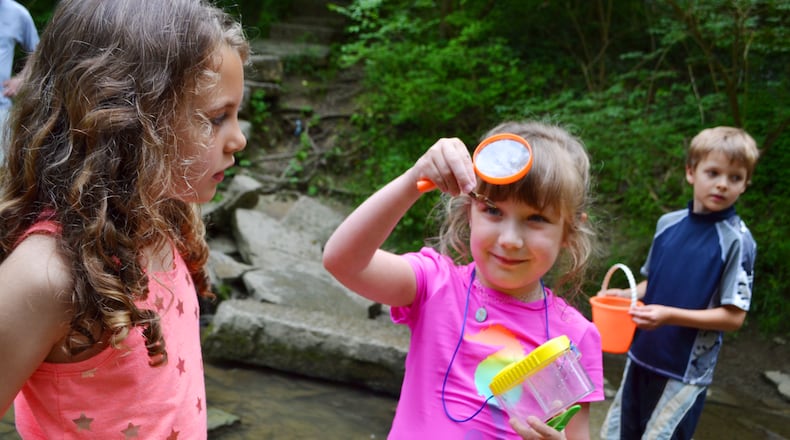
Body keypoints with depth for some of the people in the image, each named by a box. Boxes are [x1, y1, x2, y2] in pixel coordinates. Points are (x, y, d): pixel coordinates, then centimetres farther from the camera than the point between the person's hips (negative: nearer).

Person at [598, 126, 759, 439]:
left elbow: (734, 317, -13)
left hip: (686, 371, -5)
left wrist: (670, 315, -23)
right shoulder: (668, 223, 2)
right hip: (642, 357, 6)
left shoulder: (736, 240, -12)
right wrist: (625, 295, -5)